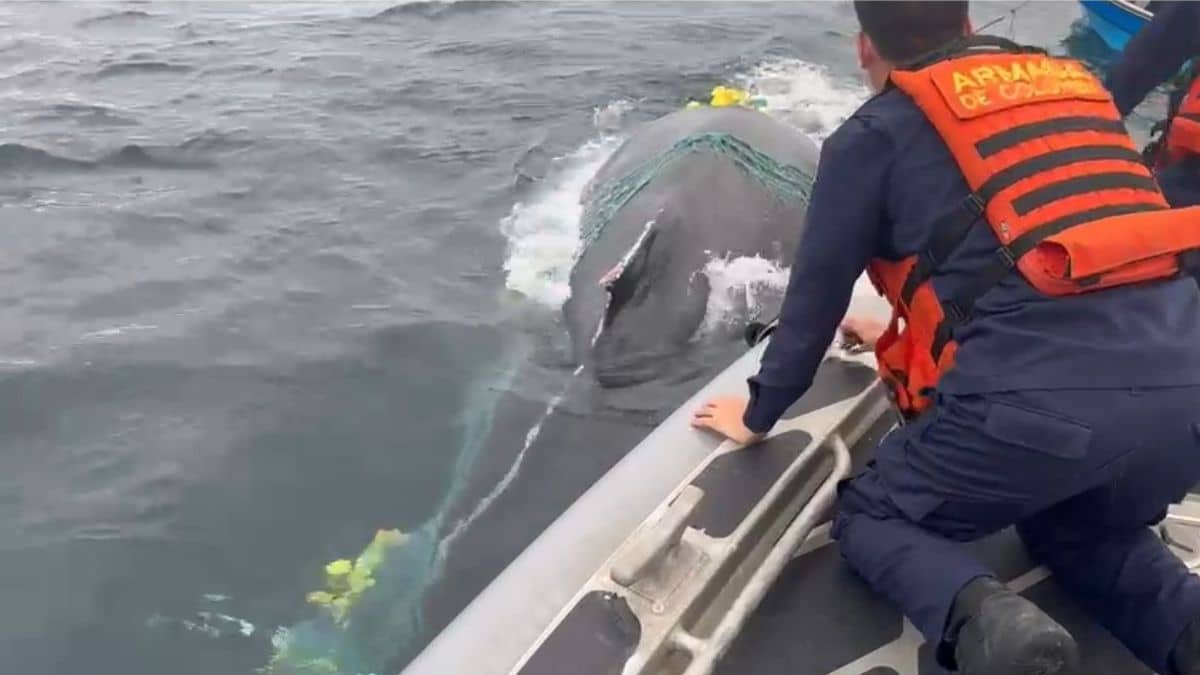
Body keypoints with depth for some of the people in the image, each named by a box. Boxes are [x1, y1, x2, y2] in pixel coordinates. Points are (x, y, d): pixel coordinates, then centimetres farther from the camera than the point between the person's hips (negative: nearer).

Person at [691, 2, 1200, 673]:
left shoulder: (876, 133, 8)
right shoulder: (1074, 82, 25)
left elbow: (816, 292, 12)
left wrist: (758, 415, 28)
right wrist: (907, 336, 50)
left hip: (1039, 398, -6)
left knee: (870, 517, 19)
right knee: (1079, 531, 33)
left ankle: (982, 616, -10)